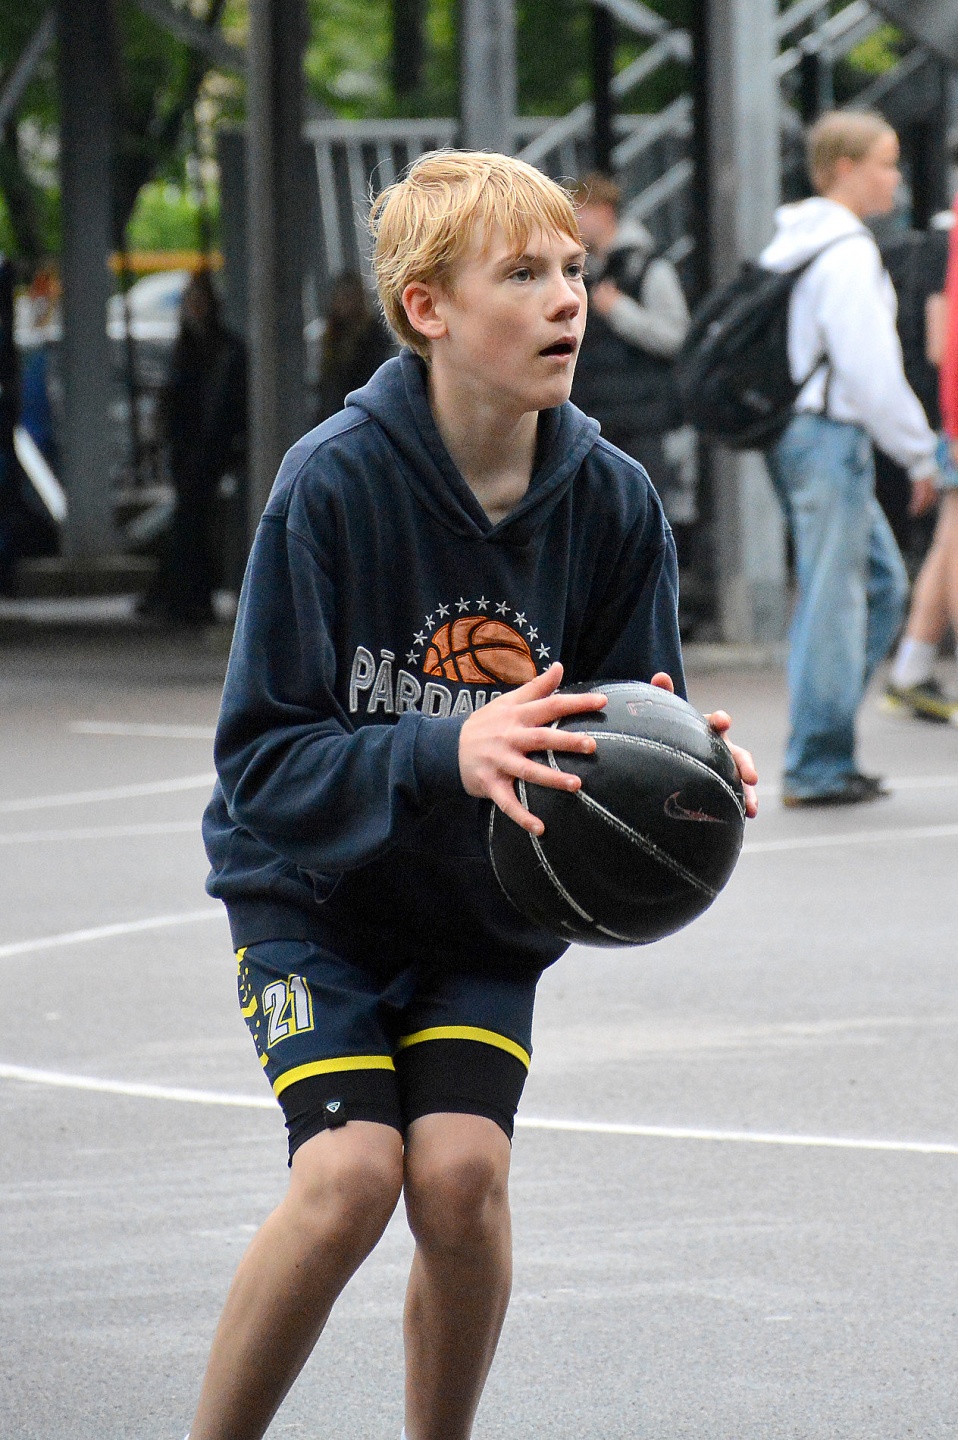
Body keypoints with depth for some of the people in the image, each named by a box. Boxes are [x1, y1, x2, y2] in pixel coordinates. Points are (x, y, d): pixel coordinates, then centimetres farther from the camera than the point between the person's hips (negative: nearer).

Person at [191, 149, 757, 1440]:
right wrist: (447, 754, -37)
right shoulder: (335, 483, -20)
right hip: (315, 890, -3)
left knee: (461, 1174, -18)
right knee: (351, 1174, -22)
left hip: (489, 912, 3)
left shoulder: (613, 502, -10)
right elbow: (263, 757, -21)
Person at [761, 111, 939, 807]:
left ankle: (823, 750, 15)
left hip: (795, 430, 10)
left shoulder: (789, 246, 15)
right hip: (831, 436, -10)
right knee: (833, 600, -5)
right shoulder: (847, 254, -15)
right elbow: (871, 372, -20)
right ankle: (817, 769, -1)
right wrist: (919, 452, -10)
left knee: (882, 583, 16)